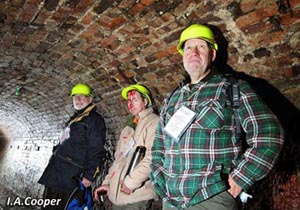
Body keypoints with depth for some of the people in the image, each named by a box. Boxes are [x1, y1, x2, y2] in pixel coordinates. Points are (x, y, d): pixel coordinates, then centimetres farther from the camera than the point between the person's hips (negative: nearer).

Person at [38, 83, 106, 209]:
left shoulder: (94, 119, -8)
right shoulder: (74, 119, 21)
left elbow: (96, 150, -15)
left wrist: (89, 175, -19)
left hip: (69, 175, -9)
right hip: (55, 172, 9)